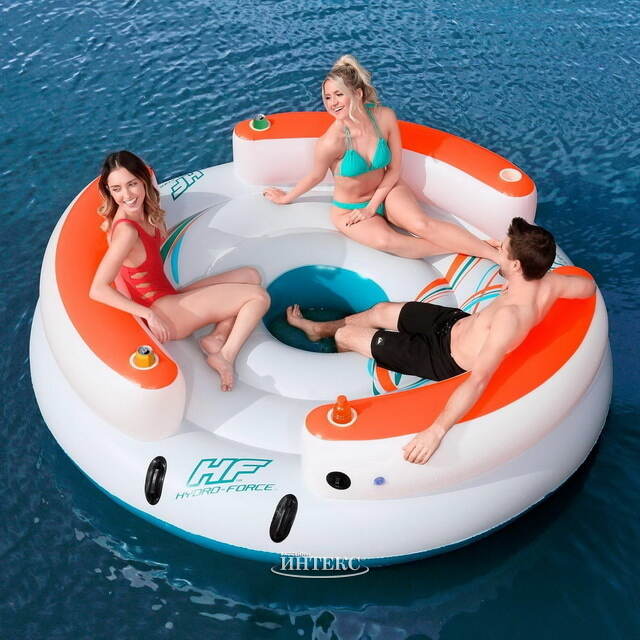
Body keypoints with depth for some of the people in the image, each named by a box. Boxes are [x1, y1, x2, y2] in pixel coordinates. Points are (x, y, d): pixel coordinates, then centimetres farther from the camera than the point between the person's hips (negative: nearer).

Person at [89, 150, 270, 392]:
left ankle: (217, 336, -1)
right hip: (163, 311, -9)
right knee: (259, 297, -6)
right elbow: (98, 290, -31)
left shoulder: (144, 211, -1)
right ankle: (225, 356, -9)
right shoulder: (126, 231, -27)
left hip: (168, 297, 9)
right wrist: (149, 314, -30)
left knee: (250, 276, 14)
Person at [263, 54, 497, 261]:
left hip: (387, 192, 2)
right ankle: (462, 247, -20)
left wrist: (372, 207, -12)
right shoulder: (331, 141, -27)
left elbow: (394, 169, -6)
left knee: (423, 225, -26)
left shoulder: (385, 117, -17)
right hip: (348, 209, -2)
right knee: (386, 240, -32)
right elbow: (315, 176, -6)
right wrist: (286, 198, 8)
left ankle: (496, 254, -21)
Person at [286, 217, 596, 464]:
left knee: (346, 336, 6)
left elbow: (478, 380, -46)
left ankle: (329, 335, 46)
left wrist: (437, 430, -49)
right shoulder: (549, 283, -19)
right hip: (457, 321, 8)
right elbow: (589, 285, 4)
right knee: (381, 310, 24)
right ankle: (319, 328, 53)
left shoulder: (510, 316, -43)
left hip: (446, 359, -8)